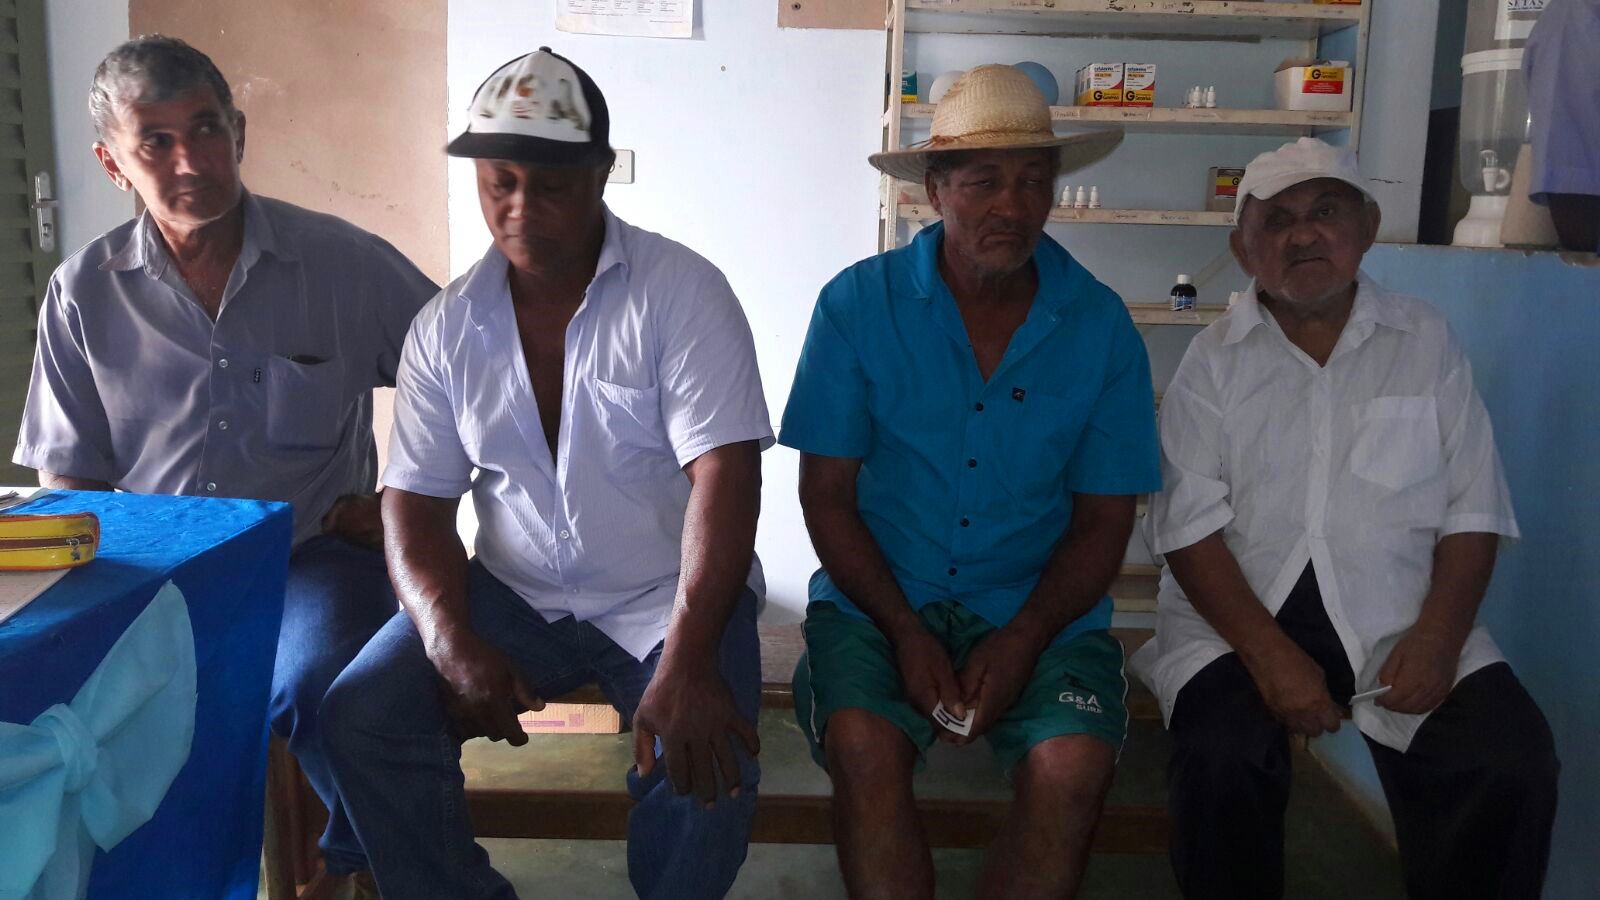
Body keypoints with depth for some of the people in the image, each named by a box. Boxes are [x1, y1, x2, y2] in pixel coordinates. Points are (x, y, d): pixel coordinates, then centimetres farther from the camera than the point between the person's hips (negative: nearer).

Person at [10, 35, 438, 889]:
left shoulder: (346, 263, 0)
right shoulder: (84, 292, 6)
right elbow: (68, 484, 10)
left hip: (310, 555, -2)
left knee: (317, 684, -32)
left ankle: (360, 856, 3)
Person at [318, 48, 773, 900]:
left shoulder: (683, 291, -11)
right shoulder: (446, 325, 1)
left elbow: (725, 477, -19)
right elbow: (415, 503, 1)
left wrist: (686, 662, -31)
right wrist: (452, 643, -18)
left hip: (666, 597, -3)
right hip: (513, 593, 4)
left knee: (705, 766, -28)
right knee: (361, 716, -16)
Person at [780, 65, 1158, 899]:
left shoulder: (1101, 326, -1)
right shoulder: (858, 304, -5)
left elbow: (1103, 518, 2)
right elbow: (827, 492, -3)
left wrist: (1023, 639, -13)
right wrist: (904, 631, -14)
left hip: (1038, 610, 1)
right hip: (878, 596, -1)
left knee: (1073, 762, -25)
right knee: (864, 744, -28)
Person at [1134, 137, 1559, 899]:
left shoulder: (1426, 341, 7)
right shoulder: (1213, 361, 2)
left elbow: (1471, 509, 4)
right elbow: (1191, 527, -6)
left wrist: (1436, 636, -12)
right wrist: (1268, 652, -18)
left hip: (1401, 616, 2)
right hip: (1241, 611, -1)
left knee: (1513, 763, -21)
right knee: (1219, 758, -28)